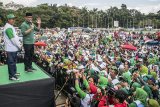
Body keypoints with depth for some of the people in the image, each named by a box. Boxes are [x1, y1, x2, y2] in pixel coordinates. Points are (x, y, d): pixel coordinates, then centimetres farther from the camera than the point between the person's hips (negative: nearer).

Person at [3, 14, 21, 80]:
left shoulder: (11, 27, 15)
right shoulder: (8, 28, -19)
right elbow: (12, 38, -23)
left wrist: (19, 43, 10)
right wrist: (19, 46, -15)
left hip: (14, 48, 10)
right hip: (11, 49, -10)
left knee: (13, 61, 20)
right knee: (11, 62, -2)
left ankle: (14, 72, 34)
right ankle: (11, 76, 7)